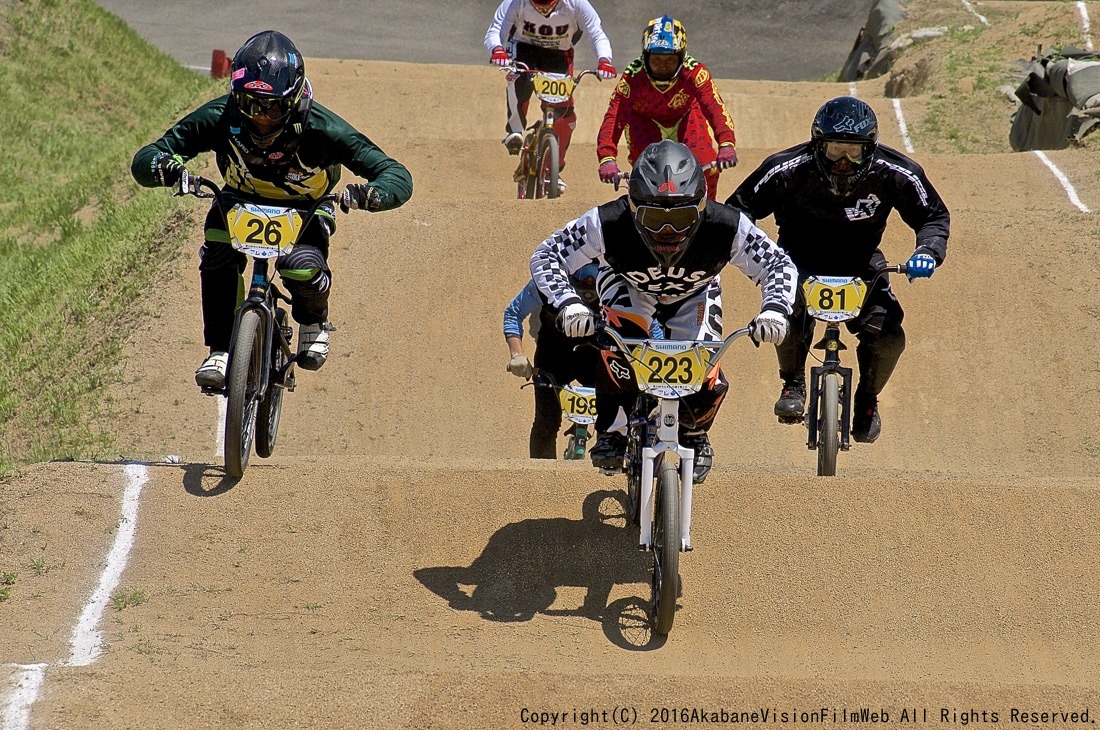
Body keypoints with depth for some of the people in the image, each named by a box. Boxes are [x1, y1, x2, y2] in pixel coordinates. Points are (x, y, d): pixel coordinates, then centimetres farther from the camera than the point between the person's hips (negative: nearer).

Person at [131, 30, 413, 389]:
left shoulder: (318, 127, -33)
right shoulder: (220, 118, -29)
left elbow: (397, 176, -32)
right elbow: (142, 161, -27)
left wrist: (371, 194, -55)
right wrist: (162, 166, -52)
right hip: (239, 201, 1)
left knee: (303, 268, -30)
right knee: (218, 255, -29)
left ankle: (314, 320, 5)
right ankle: (219, 351, -15)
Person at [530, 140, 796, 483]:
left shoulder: (726, 227, -37)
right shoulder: (609, 224, -39)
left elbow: (780, 265, -24)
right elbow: (545, 257, -32)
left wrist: (774, 309, -44)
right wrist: (568, 304, -50)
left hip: (693, 295, 1)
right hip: (630, 288, -1)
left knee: (705, 379, -18)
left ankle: (694, 433, 18)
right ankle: (612, 432, -8)